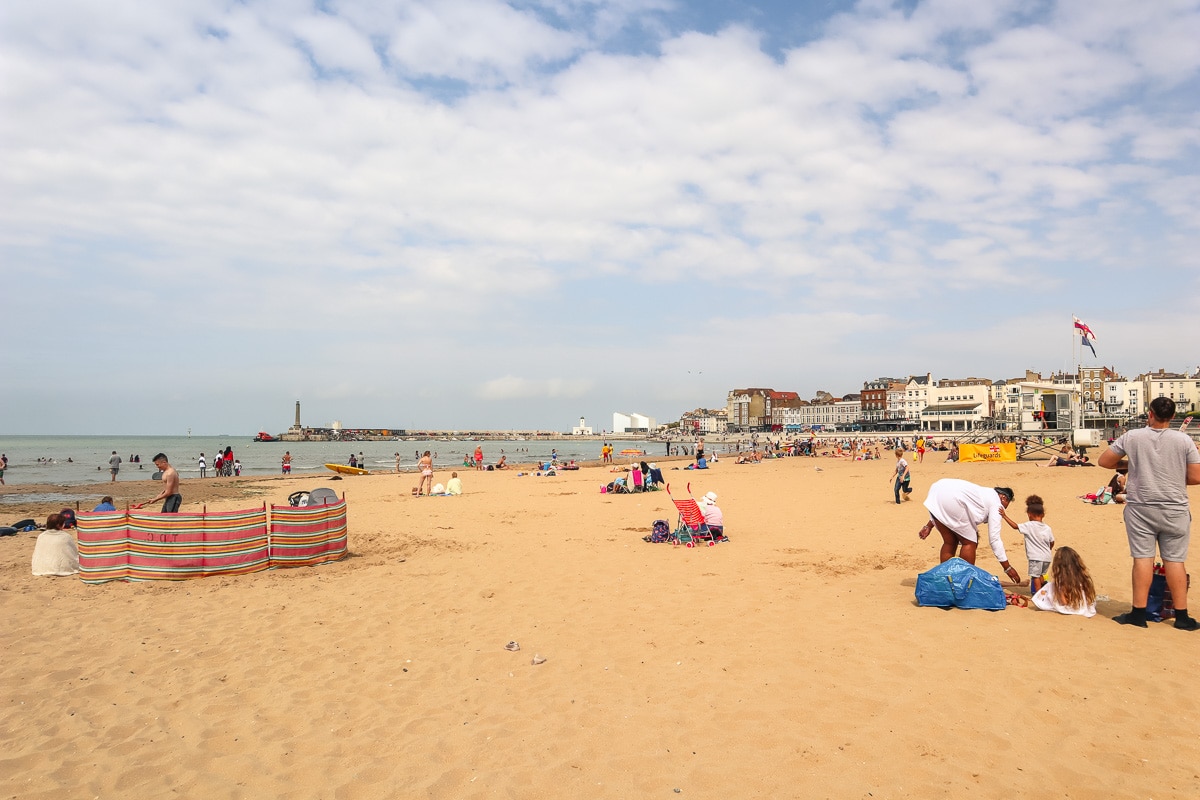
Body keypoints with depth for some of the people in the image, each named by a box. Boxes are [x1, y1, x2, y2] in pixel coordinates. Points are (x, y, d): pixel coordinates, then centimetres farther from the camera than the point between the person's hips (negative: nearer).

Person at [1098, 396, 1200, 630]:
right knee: (1175, 560, 6)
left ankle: (1138, 613, 5)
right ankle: (1181, 616, 13)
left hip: (1140, 508, -1)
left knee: (1143, 558, 2)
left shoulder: (1132, 437, -5)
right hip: (1175, 510, 1)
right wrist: (1174, 477, 15)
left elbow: (1104, 461, 2)